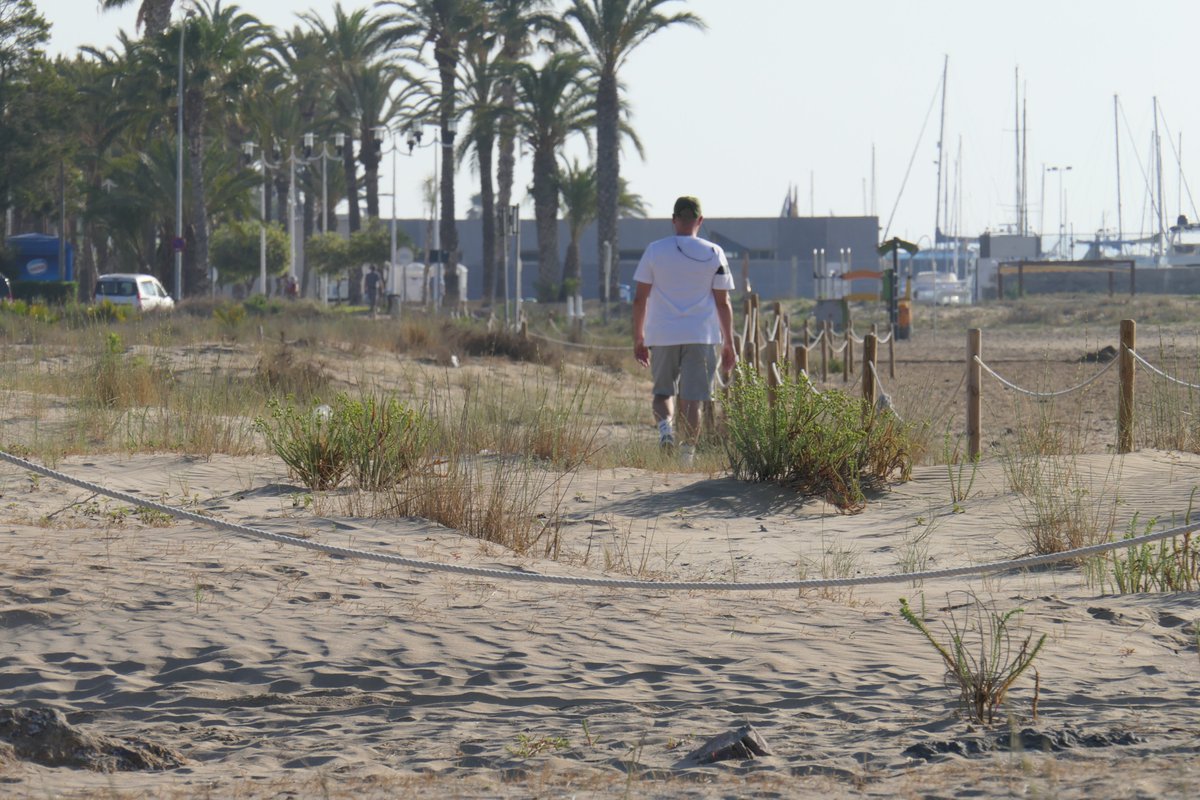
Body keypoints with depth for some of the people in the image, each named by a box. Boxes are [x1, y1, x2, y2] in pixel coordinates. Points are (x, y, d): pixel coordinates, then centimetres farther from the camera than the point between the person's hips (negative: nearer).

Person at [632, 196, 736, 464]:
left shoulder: (655, 250, 2)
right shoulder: (714, 254, 2)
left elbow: (640, 298, 3)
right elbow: (723, 303, 2)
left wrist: (638, 339, 11)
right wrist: (729, 344, 9)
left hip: (662, 336, 0)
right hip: (701, 336, 0)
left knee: (663, 392, 15)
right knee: (692, 399, 3)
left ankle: (664, 423, -15)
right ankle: (687, 454, -3)